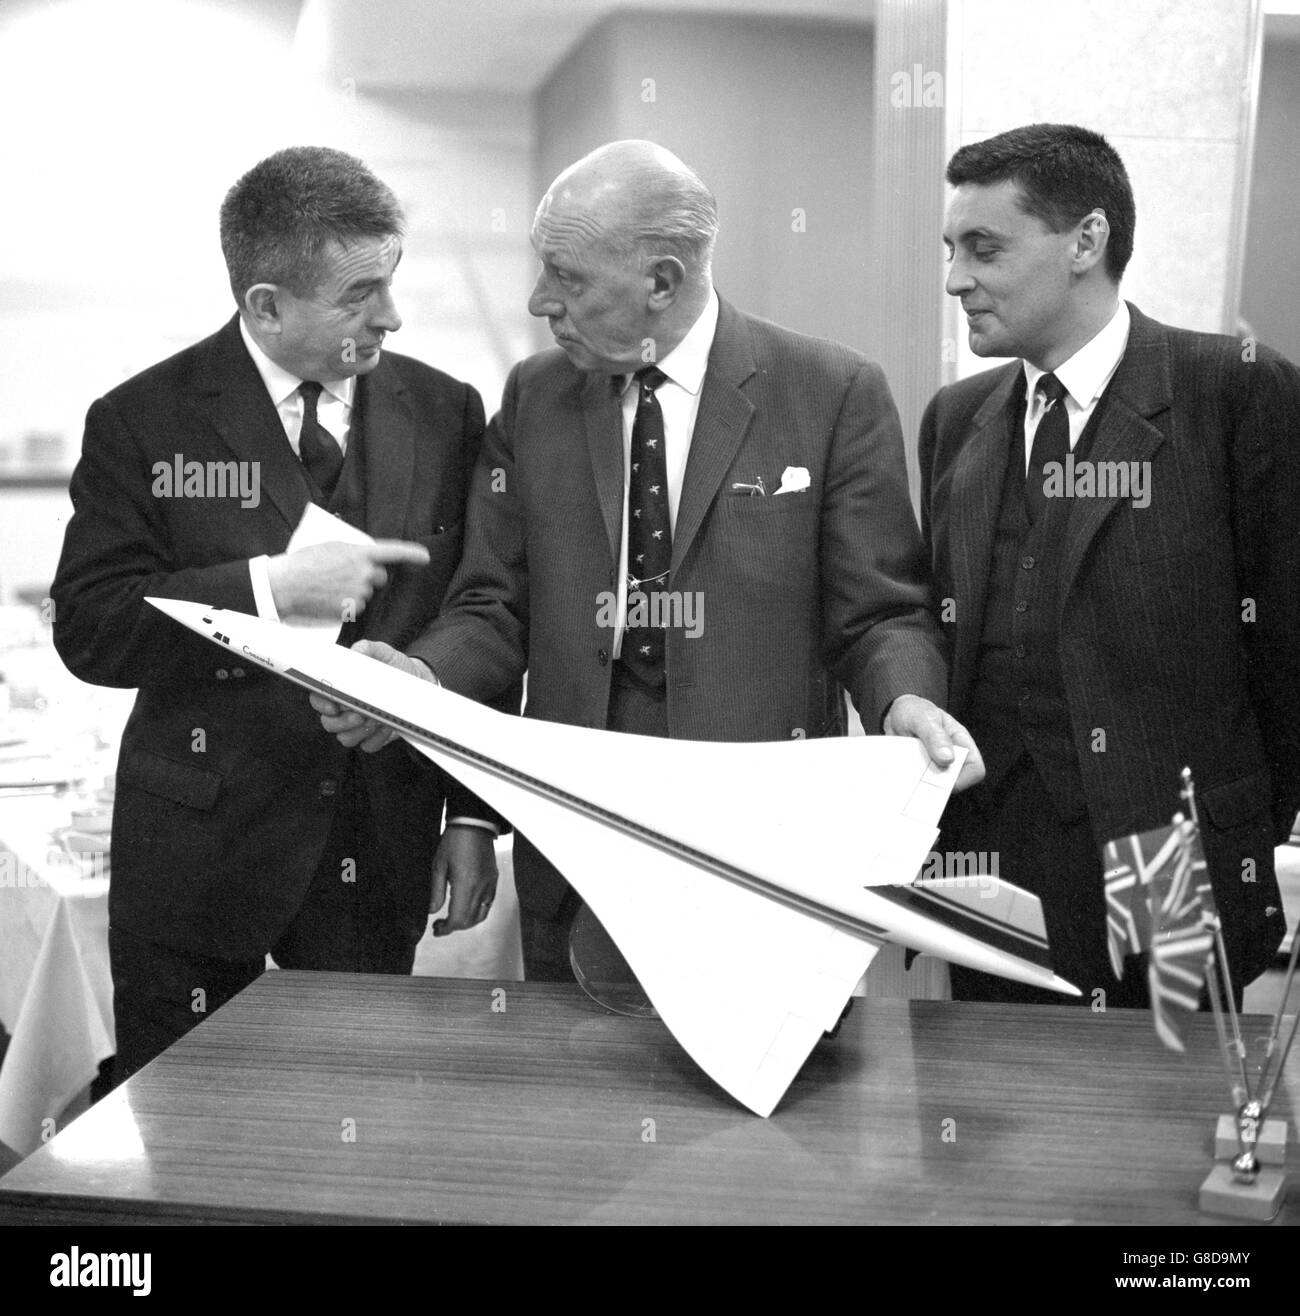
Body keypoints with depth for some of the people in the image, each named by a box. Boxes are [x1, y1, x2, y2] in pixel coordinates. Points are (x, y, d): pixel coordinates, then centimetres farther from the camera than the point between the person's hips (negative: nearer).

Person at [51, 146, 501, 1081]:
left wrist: (474, 817, 2)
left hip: (382, 853, 2)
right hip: (200, 854, -1)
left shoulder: (445, 414, 4)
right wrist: (270, 588, -20)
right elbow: (88, 628, -8)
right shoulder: (145, 421, -3)